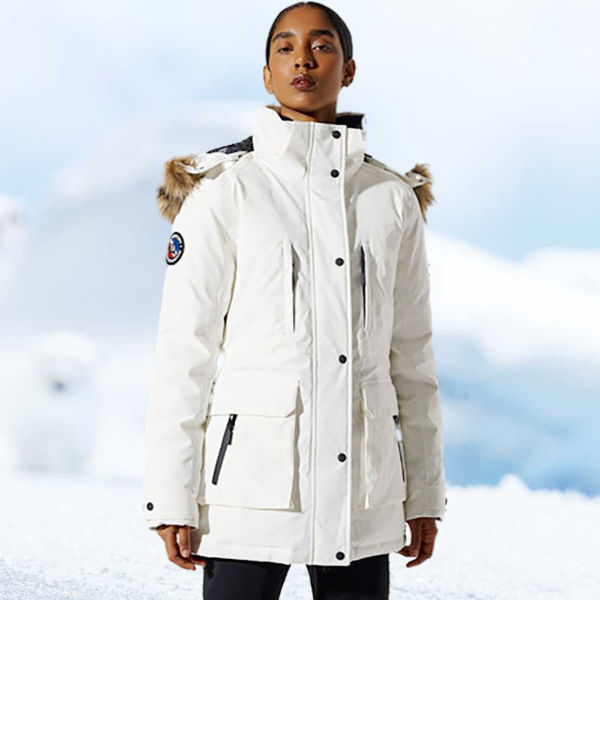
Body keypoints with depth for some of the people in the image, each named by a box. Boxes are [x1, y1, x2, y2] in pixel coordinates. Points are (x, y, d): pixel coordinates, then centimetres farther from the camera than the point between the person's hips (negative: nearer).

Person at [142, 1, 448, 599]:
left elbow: (412, 353, 14)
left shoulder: (393, 197, 10)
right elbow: (183, 349, -2)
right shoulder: (224, 190, 0)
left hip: (363, 488, 4)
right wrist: (171, 499, -7)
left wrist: (424, 494, 12)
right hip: (252, 477, -3)